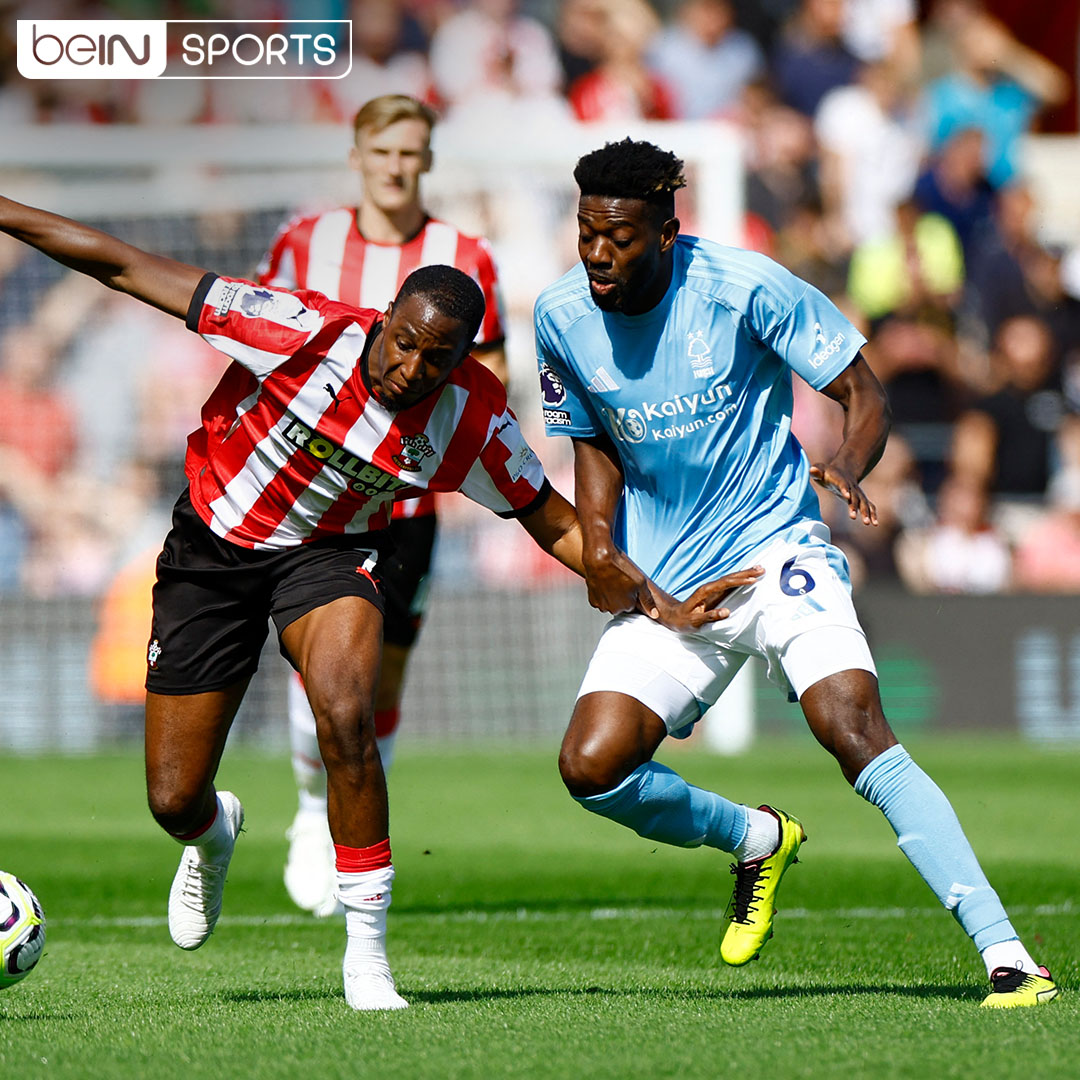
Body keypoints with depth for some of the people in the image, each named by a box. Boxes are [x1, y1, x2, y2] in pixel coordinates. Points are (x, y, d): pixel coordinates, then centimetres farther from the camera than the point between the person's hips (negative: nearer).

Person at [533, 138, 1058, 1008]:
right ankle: (757, 840, 18)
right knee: (590, 766, -13)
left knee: (855, 730, -26)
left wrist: (849, 466, -29)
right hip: (662, 580, 5)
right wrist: (599, 548, -4)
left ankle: (1006, 955, -27)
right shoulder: (562, 317, -2)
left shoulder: (745, 288, -14)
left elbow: (864, 395, -7)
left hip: (775, 548, -4)